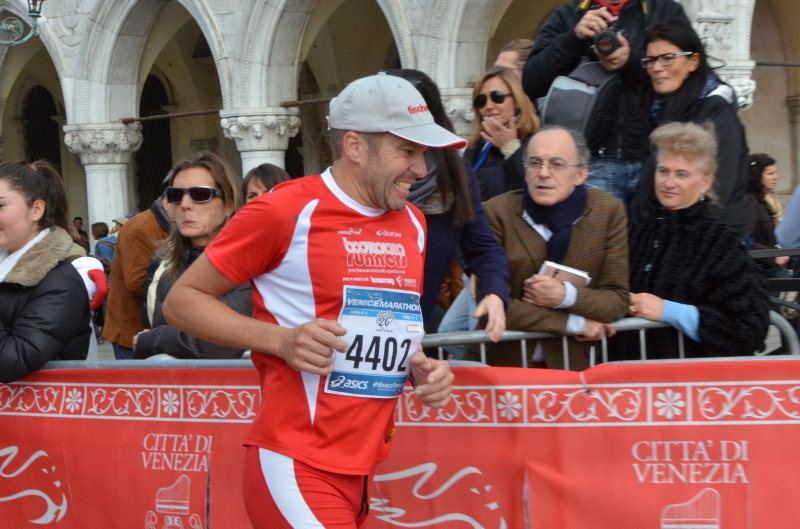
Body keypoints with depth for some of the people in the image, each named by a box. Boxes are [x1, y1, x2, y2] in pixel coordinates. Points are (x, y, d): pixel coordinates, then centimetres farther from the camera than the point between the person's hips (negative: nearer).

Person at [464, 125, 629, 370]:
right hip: (502, 360, -1)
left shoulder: (608, 211, 1)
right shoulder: (496, 214, -6)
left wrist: (567, 296, -17)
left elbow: (618, 300, 2)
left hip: (575, 363, 1)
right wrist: (575, 323, -10)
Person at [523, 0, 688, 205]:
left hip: (655, 159, 0)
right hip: (591, 161, 0)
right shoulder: (567, 17, 11)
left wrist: (633, 60, -15)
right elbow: (531, 83, 1)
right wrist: (574, 38, -12)